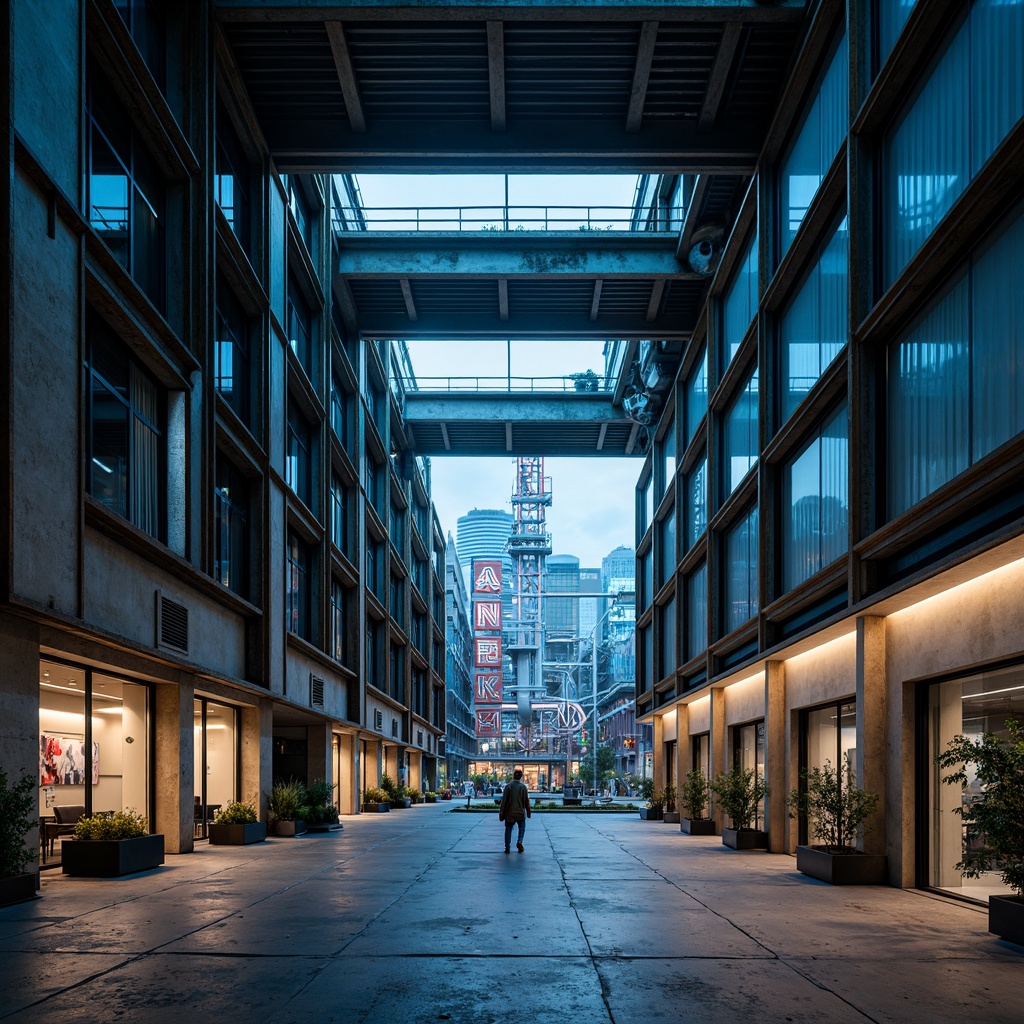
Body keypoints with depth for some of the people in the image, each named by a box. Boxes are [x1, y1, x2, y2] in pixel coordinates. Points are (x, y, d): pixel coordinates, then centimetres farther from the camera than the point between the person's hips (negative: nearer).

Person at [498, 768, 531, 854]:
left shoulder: (508, 786, -7)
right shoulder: (523, 787, -6)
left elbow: (504, 800, -6)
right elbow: (526, 801, -3)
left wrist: (501, 812, 1)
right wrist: (528, 812, 8)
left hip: (509, 812, 0)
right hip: (520, 812, 0)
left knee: (508, 829, 10)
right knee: (522, 827, 18)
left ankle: (507, 848, 7)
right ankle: (520, 841, -4)